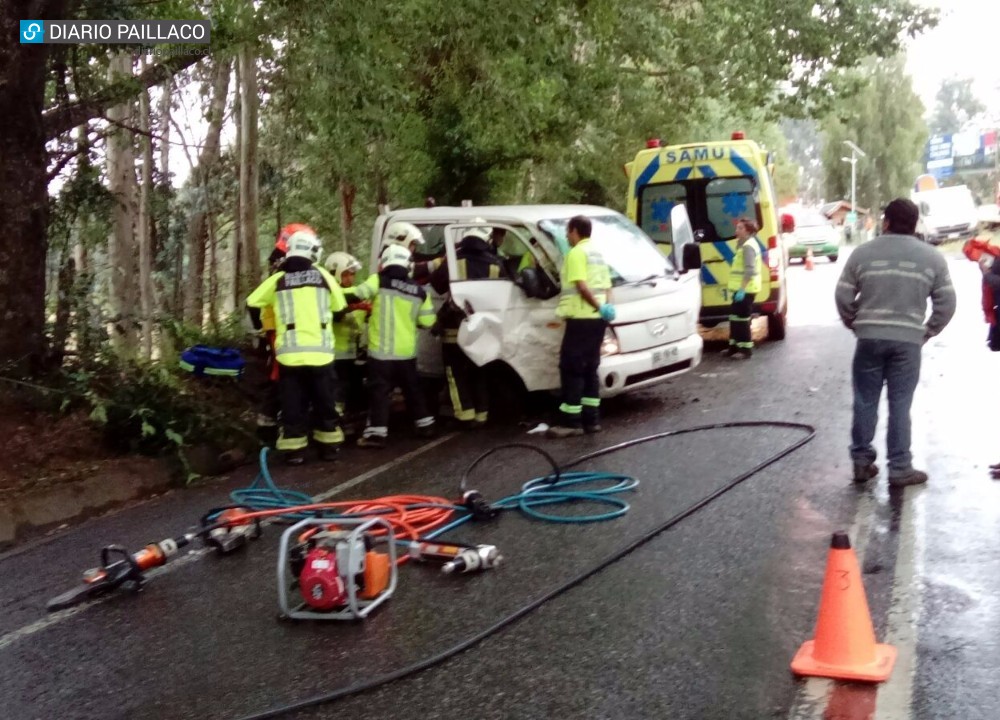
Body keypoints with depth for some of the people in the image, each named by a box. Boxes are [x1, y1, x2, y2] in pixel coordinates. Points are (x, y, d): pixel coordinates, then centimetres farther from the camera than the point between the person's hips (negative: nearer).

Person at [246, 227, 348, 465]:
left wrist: (261, 327, 26)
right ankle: (329, 446, 19)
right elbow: (339, 308, 11)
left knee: (292, 405, 7)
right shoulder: (323, 276, 1)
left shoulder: (278, 280, 2)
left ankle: (293, 450, 6)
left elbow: (253, 303, 9)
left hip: (289, 353, 0)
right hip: (320, 351, 0)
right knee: (325, 402, 13)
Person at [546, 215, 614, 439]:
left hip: (581, 318, -9)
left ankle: (571, 421, -7)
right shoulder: (597, 254, 21)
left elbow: (581, 286, -21)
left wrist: (599, 307, -15)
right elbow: (606, 285, 18)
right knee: (589, 368, 13)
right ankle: (591, 419, 14)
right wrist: (605, 306, 4)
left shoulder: (576, 253, -10)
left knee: (571, 368, -6)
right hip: (597, 319, 9)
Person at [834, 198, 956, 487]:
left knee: (865, 402, 10)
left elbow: (843, 296, 3)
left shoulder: (863, 253, 1)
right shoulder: (932, 257, 3)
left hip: (869, 338, 0)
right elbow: (946, 303, 2)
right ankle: (900, 469, 8)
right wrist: (928, 332, 15)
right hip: (908, 340, 0)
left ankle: (862, 462, 15)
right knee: (900, 406, 5)